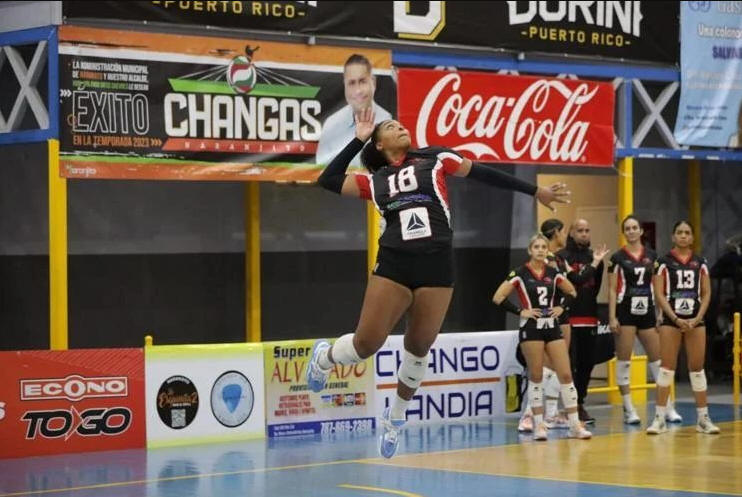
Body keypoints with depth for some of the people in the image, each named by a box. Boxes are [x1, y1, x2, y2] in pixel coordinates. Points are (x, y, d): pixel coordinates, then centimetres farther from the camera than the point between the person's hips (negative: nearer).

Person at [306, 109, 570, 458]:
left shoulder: (434, 159, 12)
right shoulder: (374, 181, 14)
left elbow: (483, 174, 16)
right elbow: (328, 180, 15)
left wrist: (536, 192, 17)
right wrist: (358, 139, 16)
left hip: (437, 268, 0)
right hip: (393, 265, 0)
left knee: (418, 347, 9)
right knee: (366, 343, -8)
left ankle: (396, 416, 30)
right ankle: (323, 357, 25)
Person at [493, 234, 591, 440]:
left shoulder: (553, 273, 7)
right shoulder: (520, 273, -5)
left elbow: (572, 292, 21)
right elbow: (498, 298, -10)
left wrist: (562, 308, 6)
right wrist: (520, 311, -11)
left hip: (552, 327, 4)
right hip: (531, 328, -4)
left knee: (566, 374, -2)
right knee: (536, 376, 0)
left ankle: (575, 425, 1)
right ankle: (538, 425, 7)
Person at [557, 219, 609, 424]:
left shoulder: (593, 256, 13)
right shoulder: (562, 256, -4)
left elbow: (596, 286, 17)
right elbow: (576, 279, -17)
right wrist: (594, 264, -15)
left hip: (590, 319, 6)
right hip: (569, 318, -6)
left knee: (588, 362, 9)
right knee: (570, 364, -6)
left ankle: (580, 404, 18)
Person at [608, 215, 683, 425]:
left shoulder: (652, 256, 9)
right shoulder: (618, 257, -1)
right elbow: (612, 289, -3)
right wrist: (612, 317, -10)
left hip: (647, 312, 3)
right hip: (625, 312, -3)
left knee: (657, 359, 4)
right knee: (624, 360, -2)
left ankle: (668, 408, 9)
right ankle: (628, 409, 4)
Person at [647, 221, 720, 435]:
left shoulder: (700, 263, 8)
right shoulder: (664, 262, 0)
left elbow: (706, 293, 7)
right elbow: (659, 294, -5)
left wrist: (698, 317, -7)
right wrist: (675, 318, -14)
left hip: (695, 320, 2)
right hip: (670, 320, -2)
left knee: (697, 368, 5)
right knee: (666, 367, -4)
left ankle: (703, 418, 10)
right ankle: (659, 418, -1)